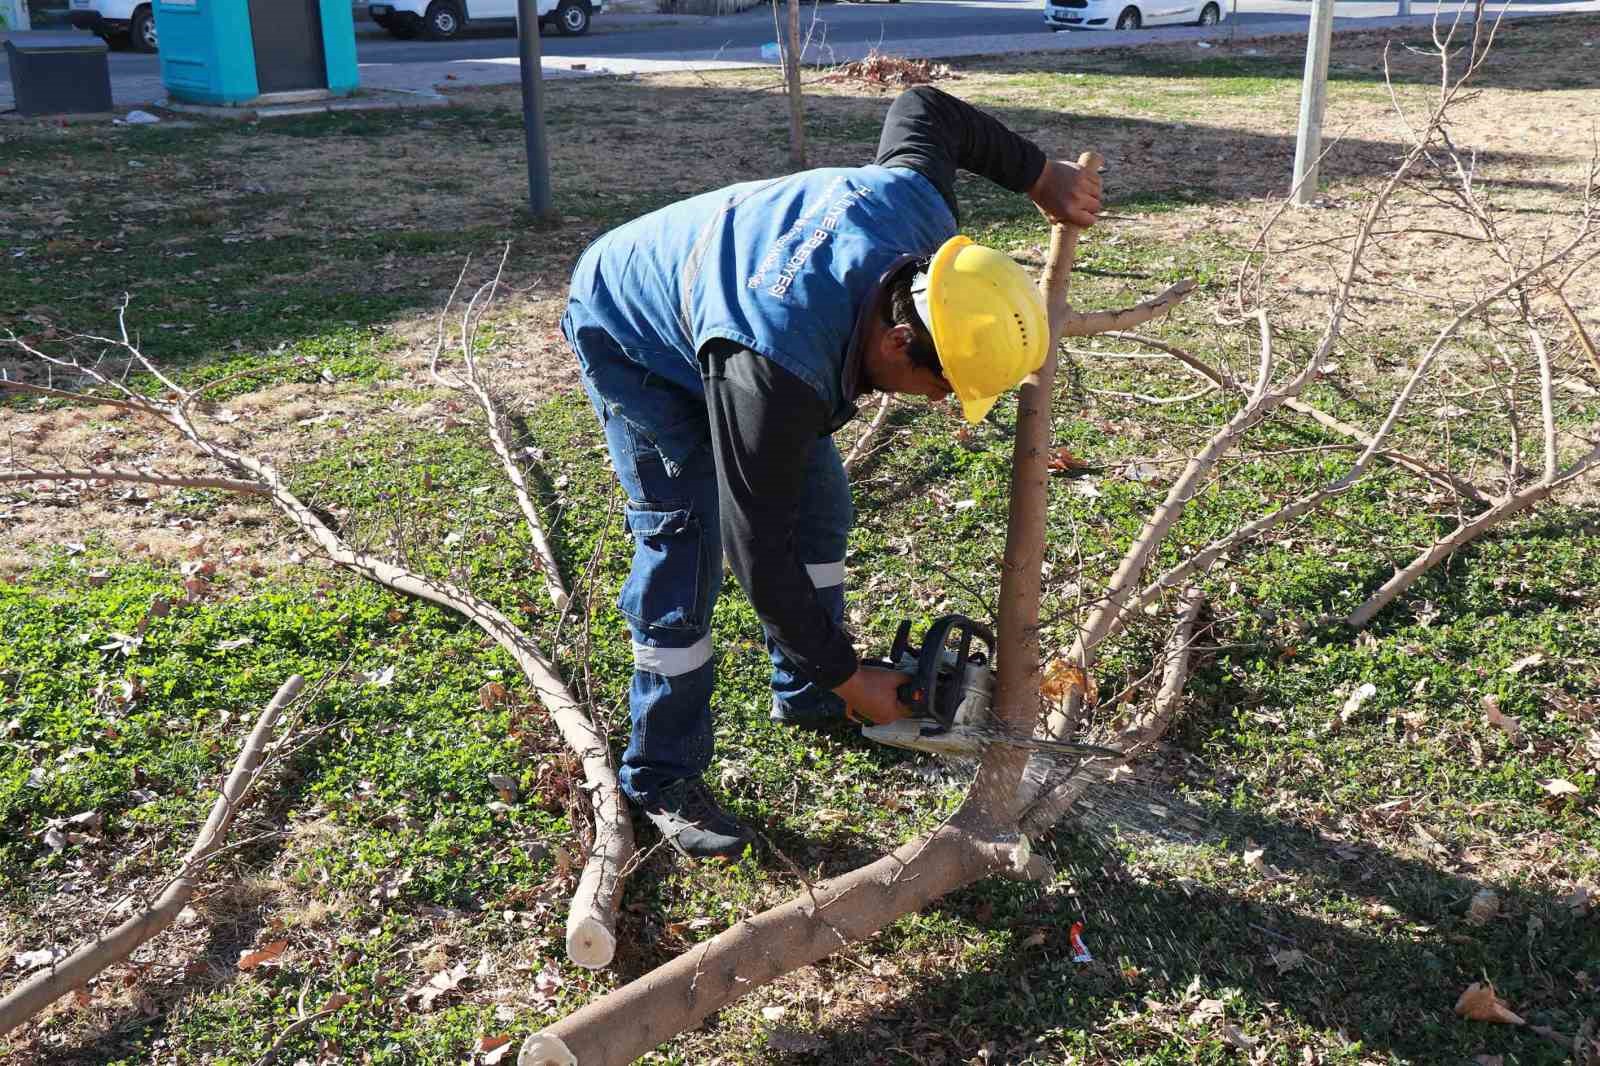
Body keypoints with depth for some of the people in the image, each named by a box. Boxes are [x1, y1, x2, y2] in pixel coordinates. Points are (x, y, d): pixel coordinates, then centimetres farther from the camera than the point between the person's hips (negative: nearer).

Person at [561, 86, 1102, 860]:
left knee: (819, 498, 6)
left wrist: (1039, 174, 2)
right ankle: (662, 780, -3)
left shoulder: (922, 216, -24)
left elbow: (922, 109, -1)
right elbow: (760, 552, -35)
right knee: (685, 535, -17)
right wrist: (849, 675, -25)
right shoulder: (778, 372, -44)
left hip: (714, 288, 8)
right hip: (633, 339, -8)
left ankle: (806, 699, 23)